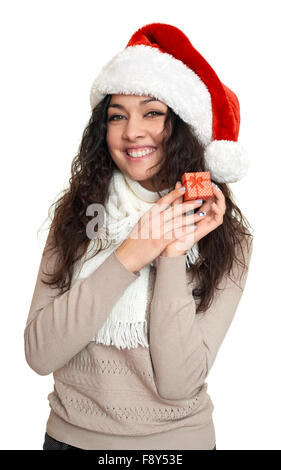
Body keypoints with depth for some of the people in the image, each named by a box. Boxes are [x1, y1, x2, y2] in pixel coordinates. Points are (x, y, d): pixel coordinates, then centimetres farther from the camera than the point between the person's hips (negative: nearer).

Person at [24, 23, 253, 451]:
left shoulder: (226, 237, -11)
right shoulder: (78, 213, -8)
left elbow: (178, 383, -18)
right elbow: (39, 354, -17)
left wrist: (173, 256, -25)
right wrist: (128, 257, -24)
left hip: (177, 437, -1)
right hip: (72, 434, 2)